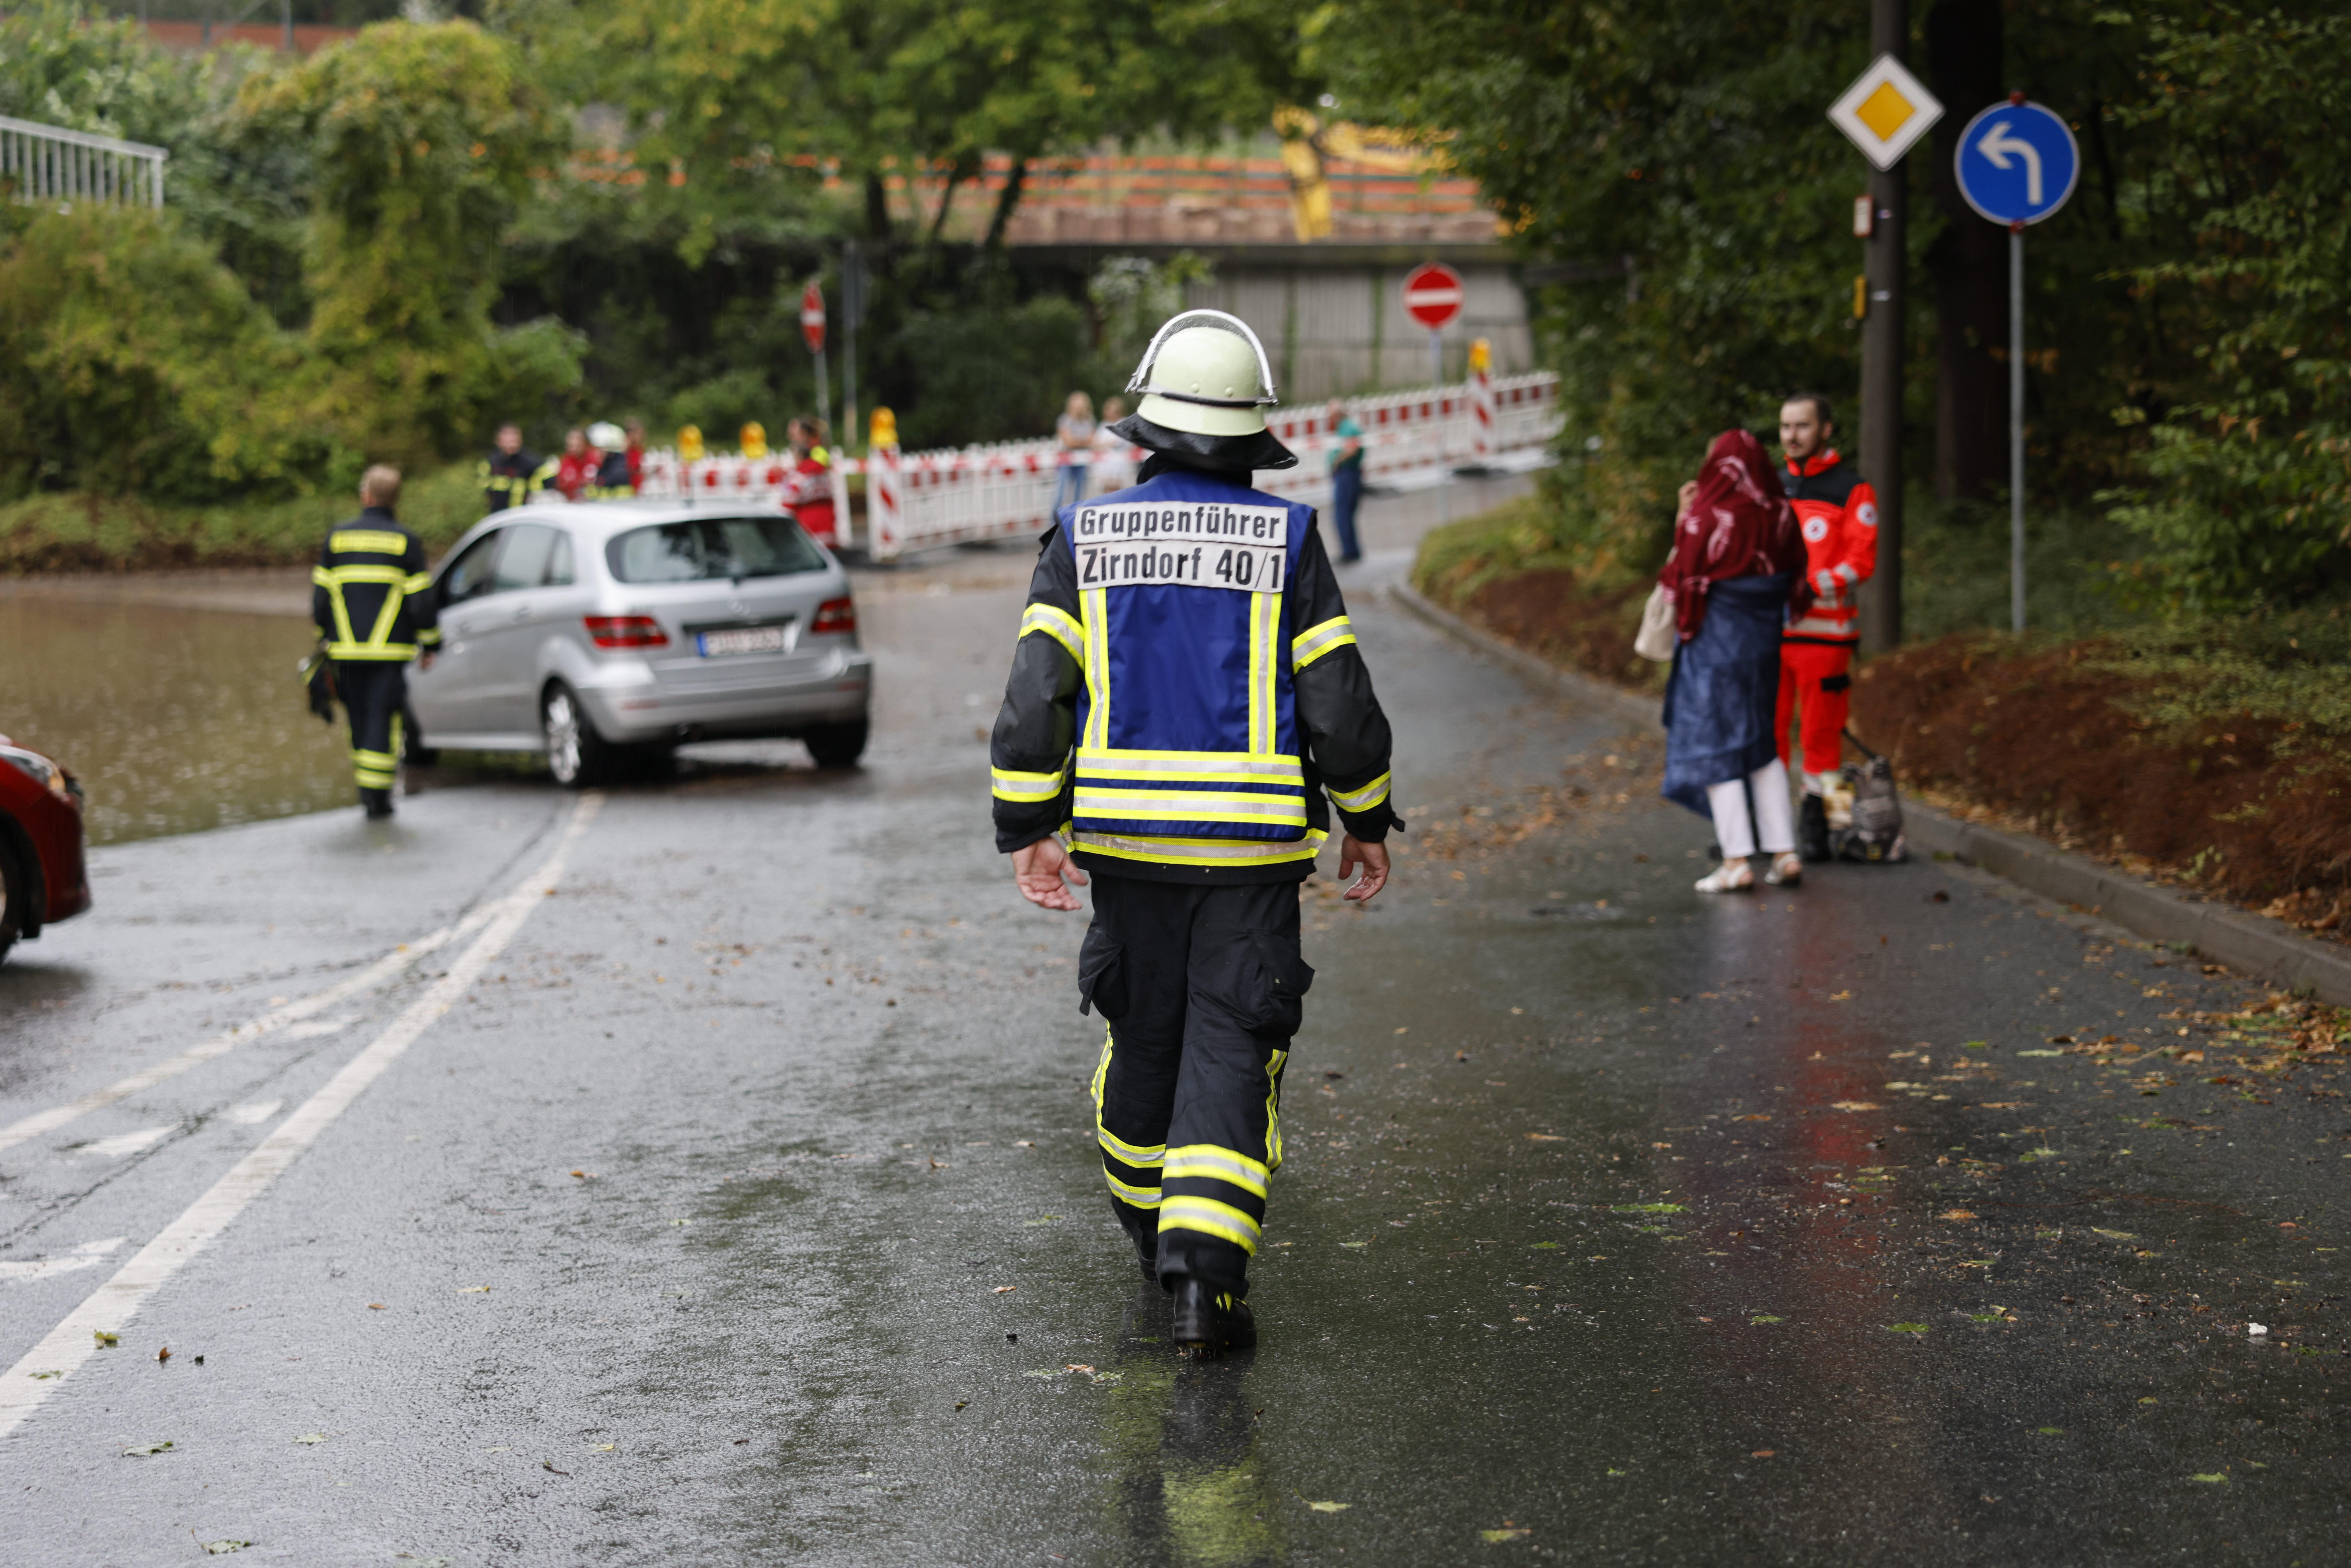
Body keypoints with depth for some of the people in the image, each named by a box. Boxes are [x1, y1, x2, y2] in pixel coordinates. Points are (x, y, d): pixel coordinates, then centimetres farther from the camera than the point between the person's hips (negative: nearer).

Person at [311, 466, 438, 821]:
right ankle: (378, 797, -5)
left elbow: (320, 596, 7)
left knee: (359, 717, 13)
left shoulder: (337, 538, 5)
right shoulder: (405, 541, -2)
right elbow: (421, 600, -3)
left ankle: (367, 790, 15)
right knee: (383, 718, -1)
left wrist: (325, 639, 18)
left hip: (347, 649, 2)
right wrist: (430, 645, 7)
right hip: (390, 651, -2)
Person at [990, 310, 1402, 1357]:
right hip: (1253, 844, -2)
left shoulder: (1084, 538, 1)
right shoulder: (1286, 542, -4)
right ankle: (1203, 1274, -14)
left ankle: (1150, 1230, 36)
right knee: (1231, 1051, -1)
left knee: (1143, 1035, 19)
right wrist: (1367, 822, 9)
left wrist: (1031, 830, -2)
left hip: (1125, 837, 2)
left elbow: (1035, 695, -6)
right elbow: (1339, 703, -4)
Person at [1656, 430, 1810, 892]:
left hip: (1714, 641, -5)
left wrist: (1683, 519, 1)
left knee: (1713, 745, 1)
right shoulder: (1780, 515, 0)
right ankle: (1783, 850, 12)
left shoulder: (1705, 519, -16)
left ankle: (1737, 860, -4)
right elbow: (1793, 580, 7)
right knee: (1761, 746, 17)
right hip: (1763, 640, 6)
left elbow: (1680, 580, -8)